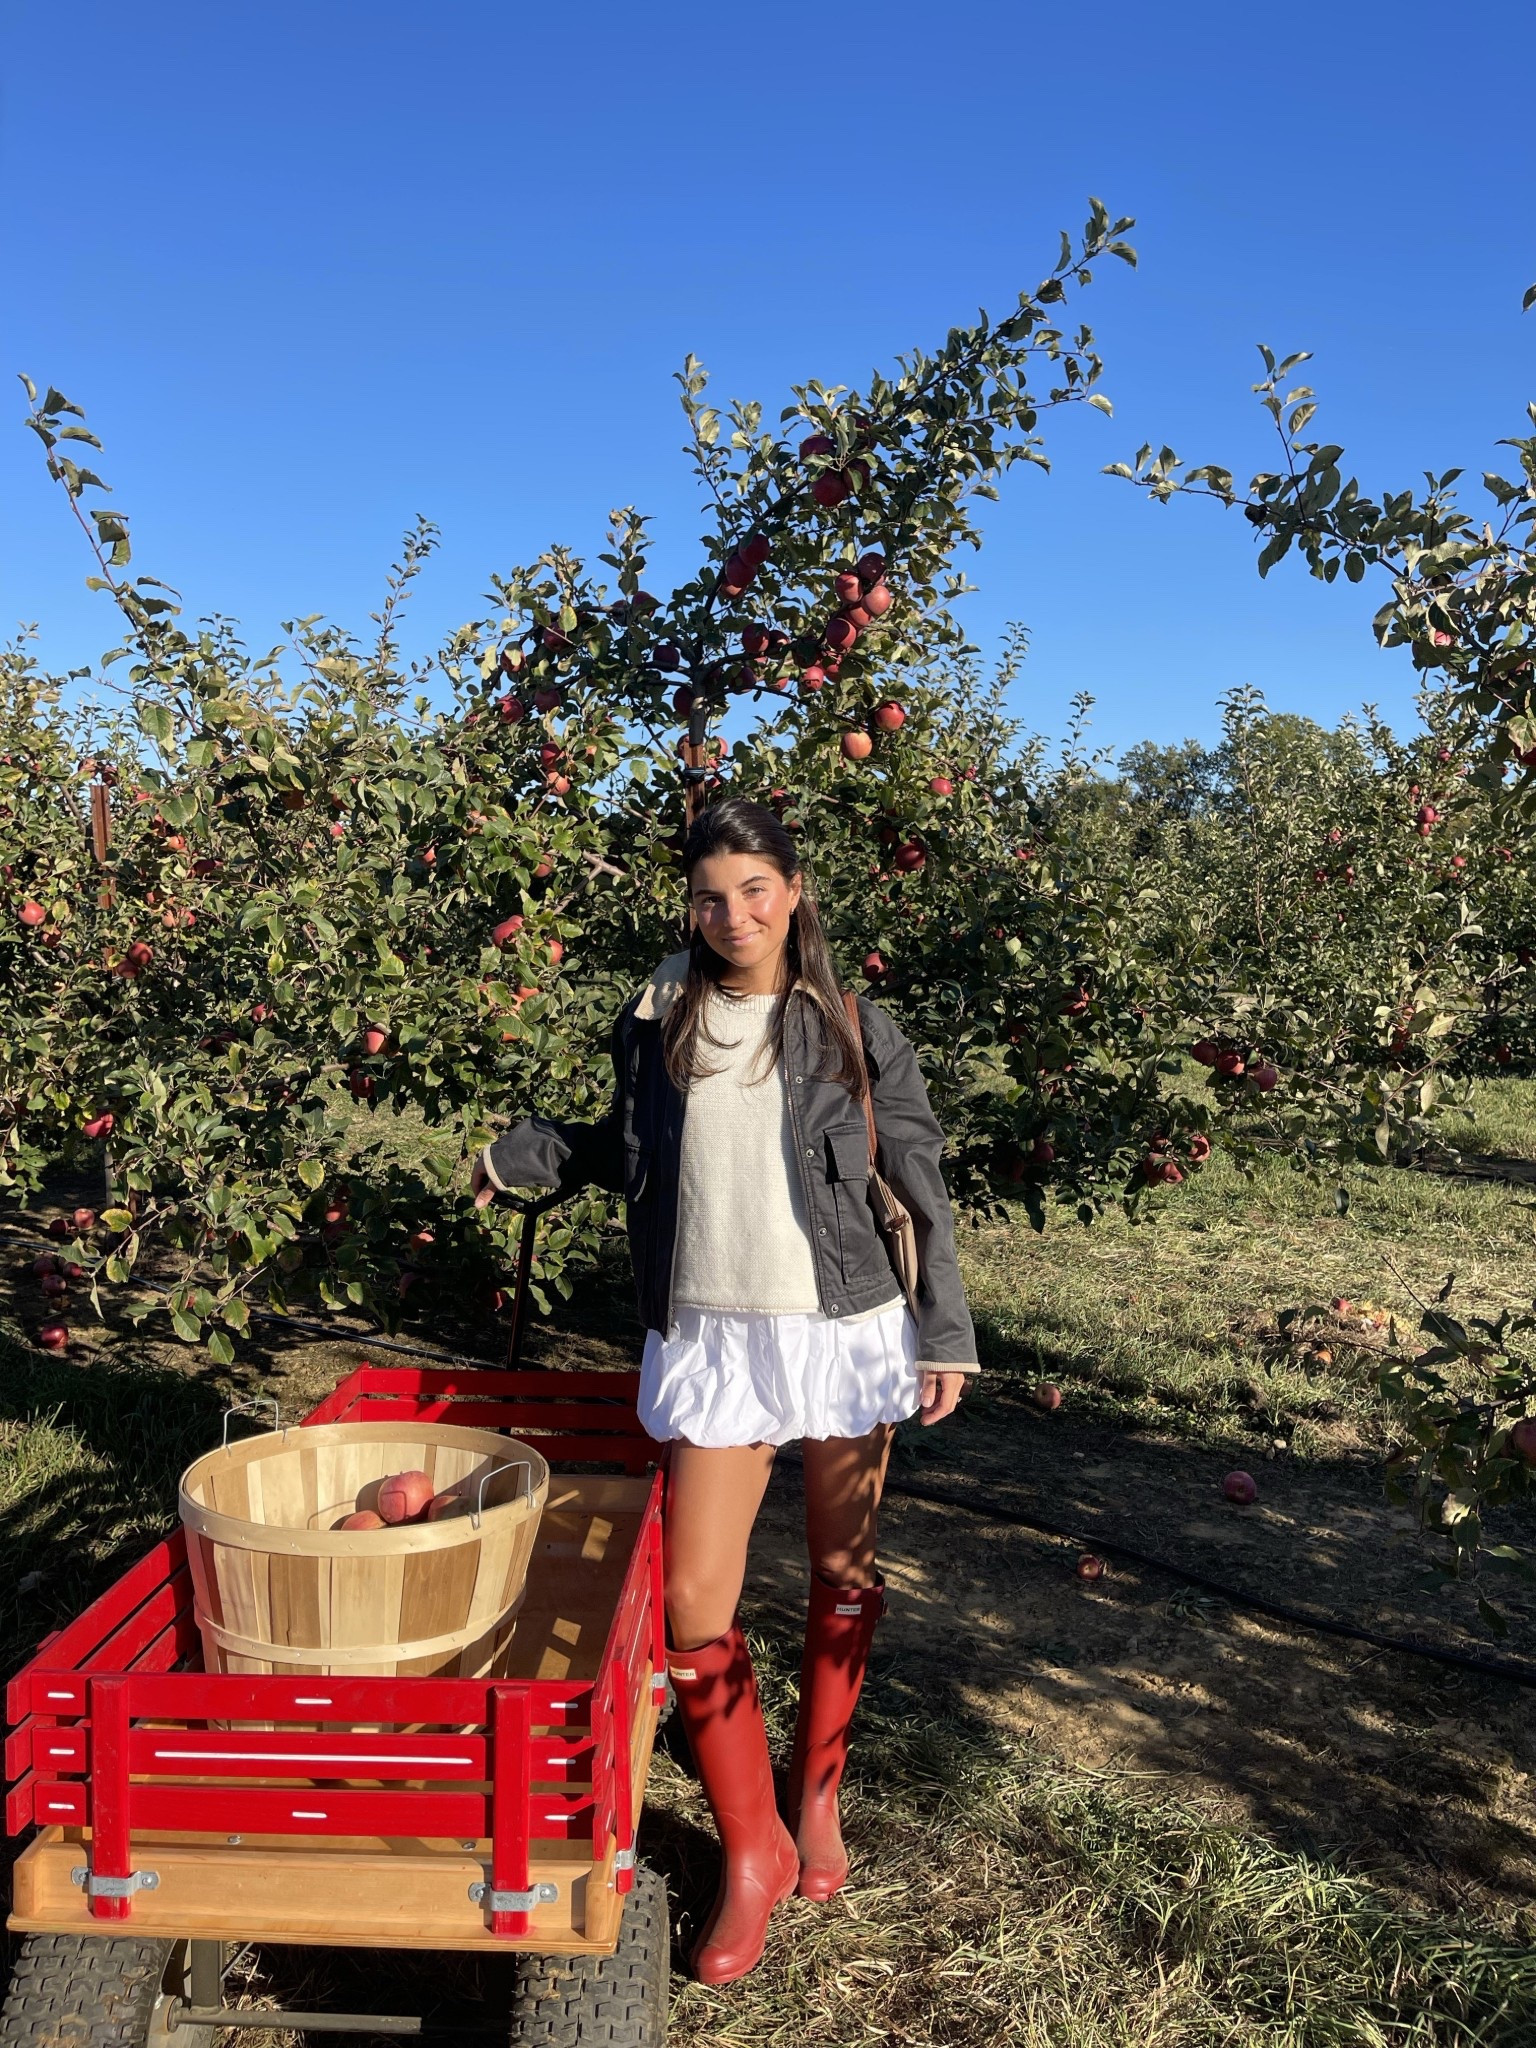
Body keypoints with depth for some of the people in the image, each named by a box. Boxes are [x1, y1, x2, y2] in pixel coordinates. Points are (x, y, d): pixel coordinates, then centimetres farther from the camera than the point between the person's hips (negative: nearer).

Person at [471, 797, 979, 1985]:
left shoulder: (853, 1031, -4)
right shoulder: (658, 1021, 0)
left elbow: (926, 1190, 0)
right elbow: (631, 1161, 13)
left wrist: (947, 1334, -3)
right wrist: (522, 1154, 0)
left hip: (844, 1329, 0)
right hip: (712, 1339, 1)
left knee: (844, 1572, 14)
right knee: (694, 1599, -3)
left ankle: (817, 1796, 38)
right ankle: (752, 1852, 18)